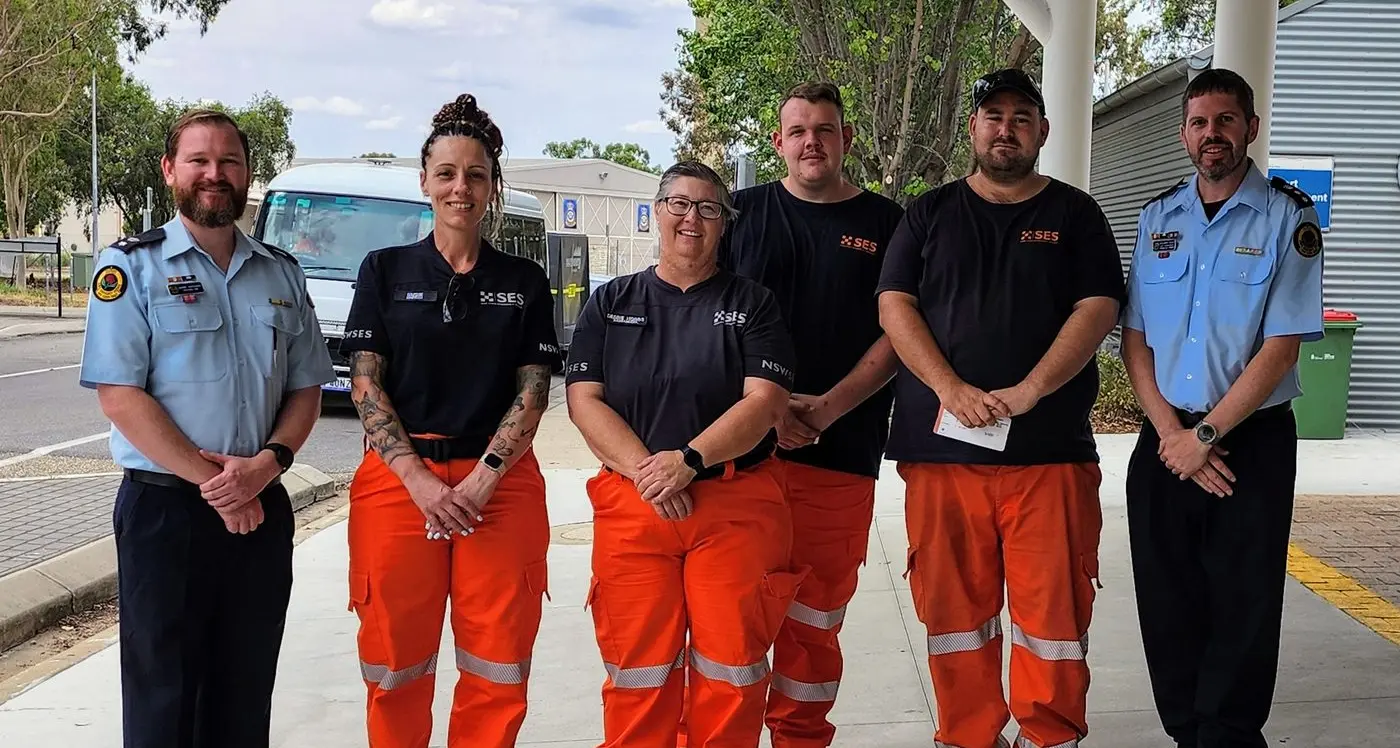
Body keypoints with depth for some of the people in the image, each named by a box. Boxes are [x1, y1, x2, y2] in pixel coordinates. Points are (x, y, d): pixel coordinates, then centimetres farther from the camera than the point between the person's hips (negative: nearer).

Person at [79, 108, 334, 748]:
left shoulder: (281, 275, 10)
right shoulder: (131, 266, -4)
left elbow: (306, 389, 9)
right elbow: (120, 397, -11)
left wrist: (267, 462, -10)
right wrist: (210, 480, -15)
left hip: (262, 509, 4)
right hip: (164, 508, -4)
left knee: (246, 694, 11)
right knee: (162, 697, 4)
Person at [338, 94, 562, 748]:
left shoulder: (524, 282, 9)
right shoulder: (386, 270, 6)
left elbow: (533, 392, 3)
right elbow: (365, 386, 0)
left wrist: (482, 478, -11)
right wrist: (422, 481, -11)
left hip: (499, 486, 1)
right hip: (399, 480, 0)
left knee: (497, 671, 1)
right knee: (397, 667, 5)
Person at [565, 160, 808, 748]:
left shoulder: (752, 303, 7)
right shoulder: (611, 303, 11)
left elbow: (765, 402, -5)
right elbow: (584, 401, 2)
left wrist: (689, 462, -18)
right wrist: (645, 470, -13)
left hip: (736, 506, -1)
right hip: (631, 504, 1)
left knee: (732, 666, 1)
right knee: (638, 669, 4)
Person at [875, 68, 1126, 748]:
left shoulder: (1074, 214, 11)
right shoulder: (930, 214, 14)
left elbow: (1098, 309, 0)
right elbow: (894, 307, 3)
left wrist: (1028, 392, -14)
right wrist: (952, 390, -12)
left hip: (1050, 445, -1)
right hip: (941, 442, 1)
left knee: (1055, 605, 0)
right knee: (953, 604, 4)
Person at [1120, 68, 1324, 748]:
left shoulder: (1288, 217, -4)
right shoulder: (1158, 217, 9)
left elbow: (1282, 346, -11)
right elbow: (1134, 336, 6)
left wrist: (1203, 436, -14)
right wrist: (1169, 433, -7)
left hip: (1251, 440, -4)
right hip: (1165, 440, 4)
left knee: (1242, 616, 2)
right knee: (1167, 611, 8)